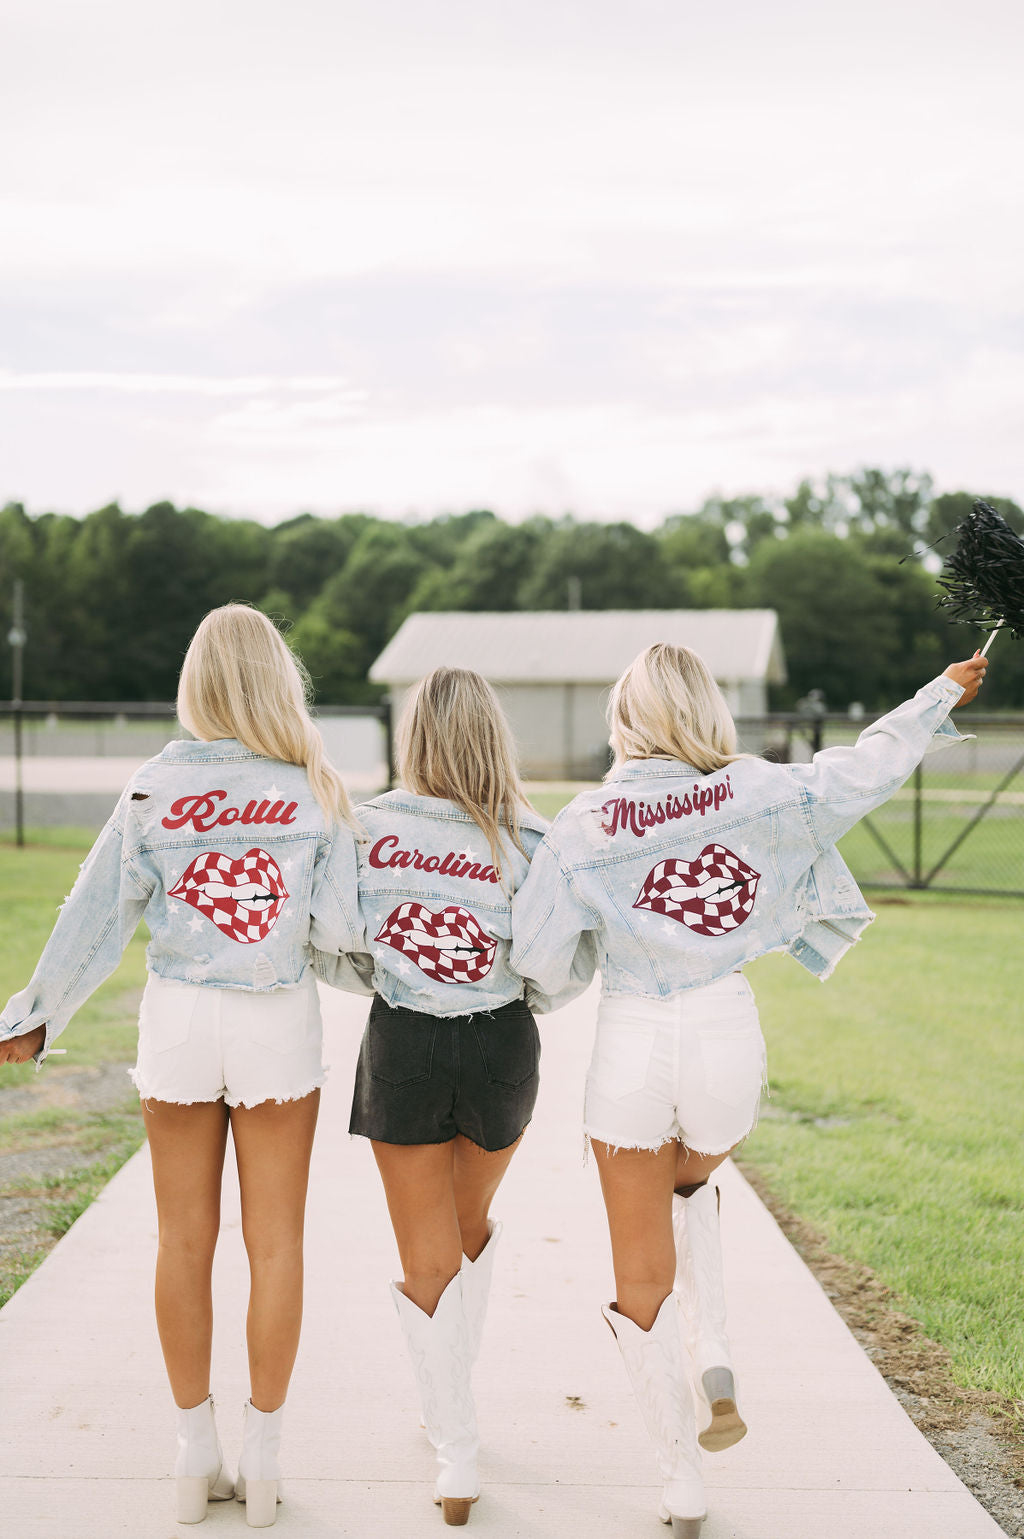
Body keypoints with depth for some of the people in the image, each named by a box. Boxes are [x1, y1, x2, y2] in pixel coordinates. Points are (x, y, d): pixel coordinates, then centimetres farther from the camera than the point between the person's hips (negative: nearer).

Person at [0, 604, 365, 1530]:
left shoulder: (156, 786, -5)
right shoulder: (317, 792, -7)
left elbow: (99, 917, -3)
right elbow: (339, 930, -10)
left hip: (177, 1017, 1)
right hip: (280, 1021, -1)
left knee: (184, 1238, 11)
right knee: (273, 1241, 9)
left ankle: (197, 1455, 20)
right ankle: (262, 1456, 17)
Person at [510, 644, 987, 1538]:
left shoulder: (583, 828, -8)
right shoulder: (755, 795, -7)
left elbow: (534, 961, -6)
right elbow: (869, 766, 5)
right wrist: (946, 691, 20)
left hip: (632, 1043, -2)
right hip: (729, 1034, 2)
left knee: (643, 1275, 12)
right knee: (690, 1186, 34)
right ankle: (715, 1360, 14)